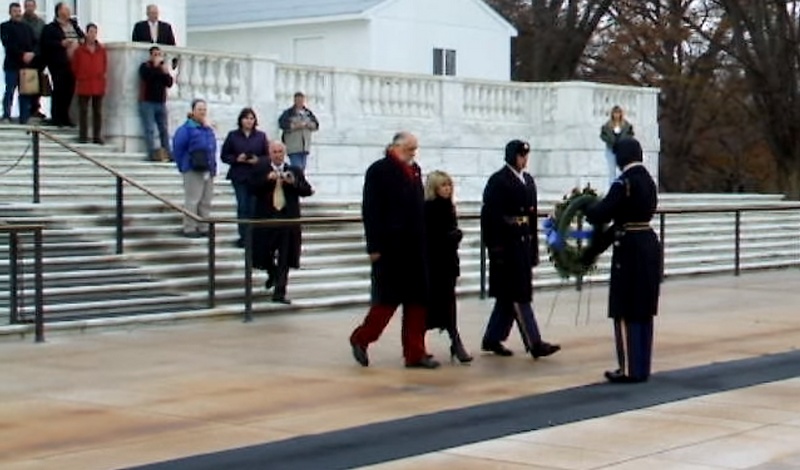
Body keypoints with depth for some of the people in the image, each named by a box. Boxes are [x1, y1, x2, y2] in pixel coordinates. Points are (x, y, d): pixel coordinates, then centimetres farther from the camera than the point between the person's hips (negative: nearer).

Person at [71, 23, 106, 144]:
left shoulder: (101, 50, 6)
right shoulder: (79, 50, 0)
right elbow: (75, 67, 6)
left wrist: (101, 76, 8)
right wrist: (80, 78, 8)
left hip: (98, 85, 2)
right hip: (83, 85, -2)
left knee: (98, 111, 5)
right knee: (83, 111, 0)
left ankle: (97, 136, 9)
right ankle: (83, 136, 3)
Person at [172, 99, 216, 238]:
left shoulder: (208, 128, 13)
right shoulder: (186, 129, -9)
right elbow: (178, 148, -10)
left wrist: (213, 167, 8)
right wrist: (183, 166, -5)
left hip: (208, 170, 7)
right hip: (193, 170, -7)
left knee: (206, 201, 10)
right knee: (192, 200, -5)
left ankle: (204, 228, 15)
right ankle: (189, 229, -1)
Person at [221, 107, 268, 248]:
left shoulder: (261, 136, 7)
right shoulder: (233, 136, 5)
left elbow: (268, 156, 6)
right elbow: (224, 155, 4)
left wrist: (258, 160, -13)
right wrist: (236, 159, -13)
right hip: (239, 177, 0)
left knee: (254, 207, -2)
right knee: (242, 206, -1)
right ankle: (243, 236, 5)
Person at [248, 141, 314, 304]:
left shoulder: (295, 171, 5)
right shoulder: (260, 169, 3)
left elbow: (307, 191, 0)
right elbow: (252, 189, -8)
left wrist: (294, 183, -18)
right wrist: (267, 179, -21)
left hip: (288, 219, 0)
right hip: (266, 218, 0)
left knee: (285, 259, -1)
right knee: (263, 254, 7)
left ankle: (280, 293, 3)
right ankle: (272, 273, 40)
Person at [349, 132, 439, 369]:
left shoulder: (415, 170, 13)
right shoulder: (378, 171, -8)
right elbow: (370, 211, -12)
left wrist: (422, 240, 12)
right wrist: (374, 247, -16)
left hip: (414, 247, 7)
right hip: (390, 247, -7)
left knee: (417, 300, 6)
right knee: (388, 298, -1)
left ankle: (415, 353, 10)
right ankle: (361, 339, 18)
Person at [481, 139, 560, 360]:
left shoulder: (528, 181, 14)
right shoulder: (498, 181, -9)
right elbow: (491, 216, -13)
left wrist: (534, 247, 15)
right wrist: (495, 248, -18)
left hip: (523, 245, 8)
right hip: (507, 246, -8)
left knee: (508, 296, 12)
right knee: (519, 295, -7)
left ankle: (492, 339, 22)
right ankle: (534, 344, -9)